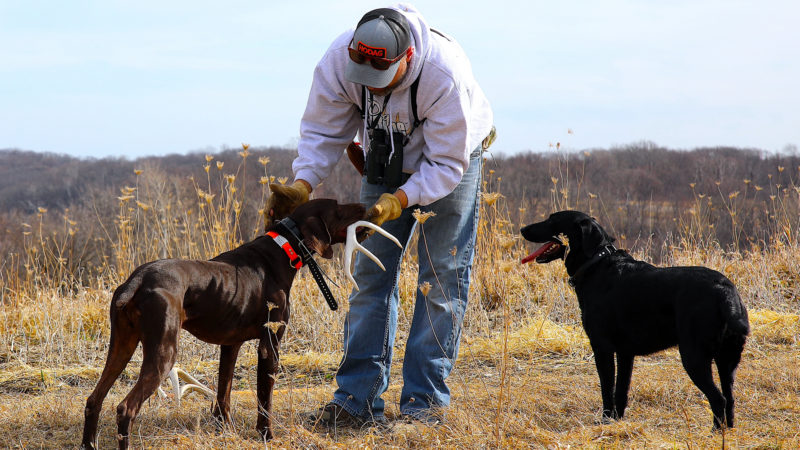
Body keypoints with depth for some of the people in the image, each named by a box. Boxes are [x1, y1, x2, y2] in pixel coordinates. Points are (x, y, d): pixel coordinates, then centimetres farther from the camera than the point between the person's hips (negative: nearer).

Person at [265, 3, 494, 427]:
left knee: (442, 278, -7)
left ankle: (424, 401, -2)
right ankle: (357, 400, 0)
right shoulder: (339, 59, -28)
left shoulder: (445, 74, -39)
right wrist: (301, 185, -31)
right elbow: (322, 131, -15)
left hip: (450, 159, -4)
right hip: (386, 163, 4)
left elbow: (447, 163, -30)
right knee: (370, 273, -1)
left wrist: (399, 201, -43)